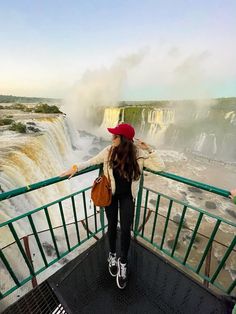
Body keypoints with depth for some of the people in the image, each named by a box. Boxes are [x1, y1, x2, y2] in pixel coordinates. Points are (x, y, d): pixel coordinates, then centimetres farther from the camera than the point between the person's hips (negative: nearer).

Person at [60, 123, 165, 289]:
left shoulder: (138, 154, -16)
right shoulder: (109, 151, -14)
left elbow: (160, 166, -17)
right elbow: (92, 161, -2)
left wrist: (149, 150, -25)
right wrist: (75, 167, -13)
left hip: (127, 196, 0)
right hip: (110, 194, 1)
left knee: (126, 229, 2)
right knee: (112, 226, 15)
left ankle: (123, 263, 32)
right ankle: (112, 255, 45)